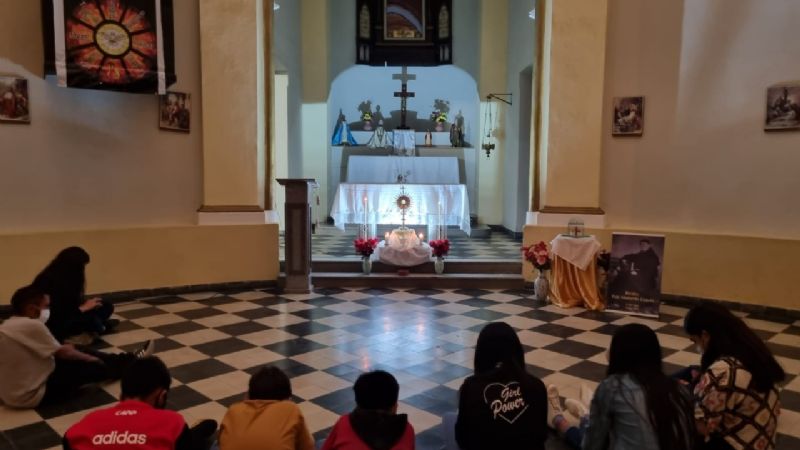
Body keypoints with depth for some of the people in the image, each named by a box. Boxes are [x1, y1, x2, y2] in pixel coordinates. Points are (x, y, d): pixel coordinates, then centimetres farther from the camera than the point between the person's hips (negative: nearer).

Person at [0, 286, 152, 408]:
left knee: (78, 351, 14)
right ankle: (133, 362, 29)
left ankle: (128, 360, 30)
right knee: (93, 366, 4)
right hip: (30, 395, -9)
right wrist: (91, 358, 4)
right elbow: (64, 353, -13)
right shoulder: (31, 325, -24)